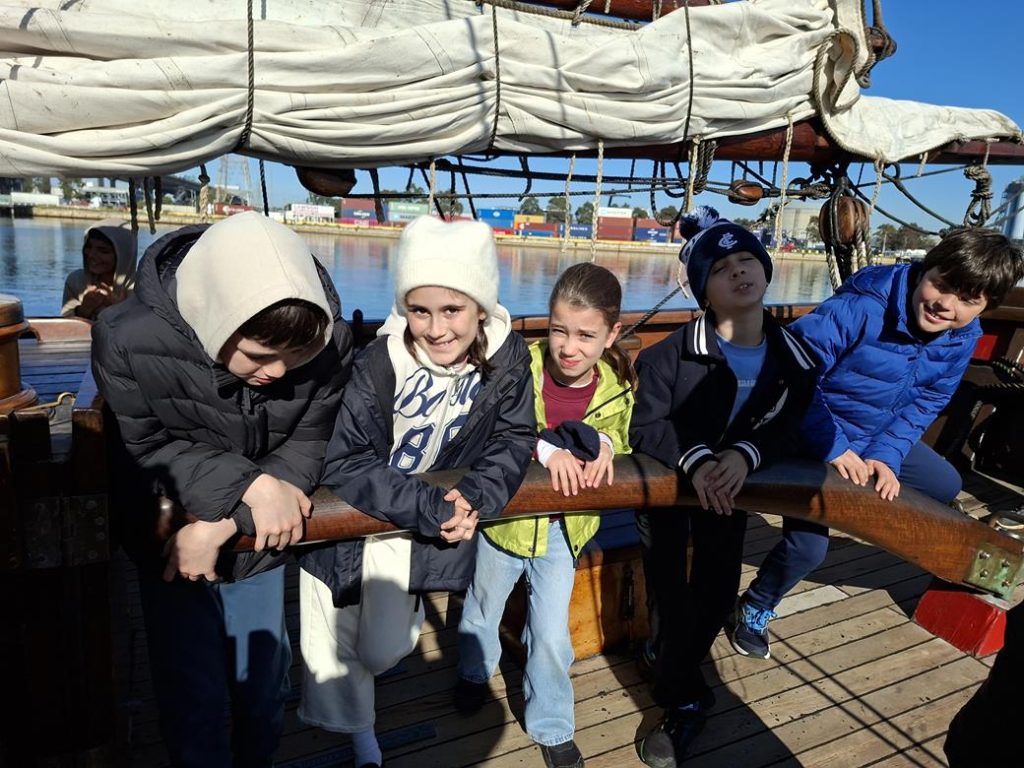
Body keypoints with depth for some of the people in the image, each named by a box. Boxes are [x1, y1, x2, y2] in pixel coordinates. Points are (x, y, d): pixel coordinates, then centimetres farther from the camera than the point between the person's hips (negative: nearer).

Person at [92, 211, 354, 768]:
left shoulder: (329, 343, -23)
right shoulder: (128, 339, -26)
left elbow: (304, 447, -14)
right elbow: (148, 450, -15)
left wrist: (222, 523, -24)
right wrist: (248, 485, -29)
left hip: (259, 542, 2)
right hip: (168, 543, -1)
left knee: (264, 690, 18)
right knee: (193, 700, 10)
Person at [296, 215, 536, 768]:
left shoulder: (507, 358, -16)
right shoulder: (377, 364, -28)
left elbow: (512, 440, -9)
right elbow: (344, 464, -27)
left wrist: (473, 498, -27)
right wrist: (429, 506, -33)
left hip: (424, 523, 2)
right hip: (344, 514, -2)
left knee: (384, 650, 10)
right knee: (332, 644, 13)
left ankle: (402, 607, 47)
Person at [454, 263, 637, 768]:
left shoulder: (619, 385, -12)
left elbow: (619, 438, 1)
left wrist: (603, 443, -22)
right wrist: (546, 447, -37)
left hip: (564, 528, 1)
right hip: (505, 515, -1)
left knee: (552, 635, 9)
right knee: (482, 610, 24)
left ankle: (551, 726, 37)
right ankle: (475, 672, 58)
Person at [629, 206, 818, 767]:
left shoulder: (793, 358, -7)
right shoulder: (673, 354, -20)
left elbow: (781, 427, -5)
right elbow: (645, 427, -20)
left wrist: (744, 455, -25)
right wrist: (695, 460, -36)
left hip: (730, 480, 4)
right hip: (667, 476, -3)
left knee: (717, 592, 4)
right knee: (670, 588, -5)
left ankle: (672, 673, 32)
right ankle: (685, 700, 20)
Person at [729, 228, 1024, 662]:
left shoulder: (963, 338, -7)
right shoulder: (865, 304, -31)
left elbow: (923, 404, 1)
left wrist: (886, 455, -14)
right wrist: (833, 448, -30)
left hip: (877, 437, 7)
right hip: (815, 435, -7)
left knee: (945, 485, 19)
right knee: (809, 544, -12)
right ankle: (753, 611, 14)